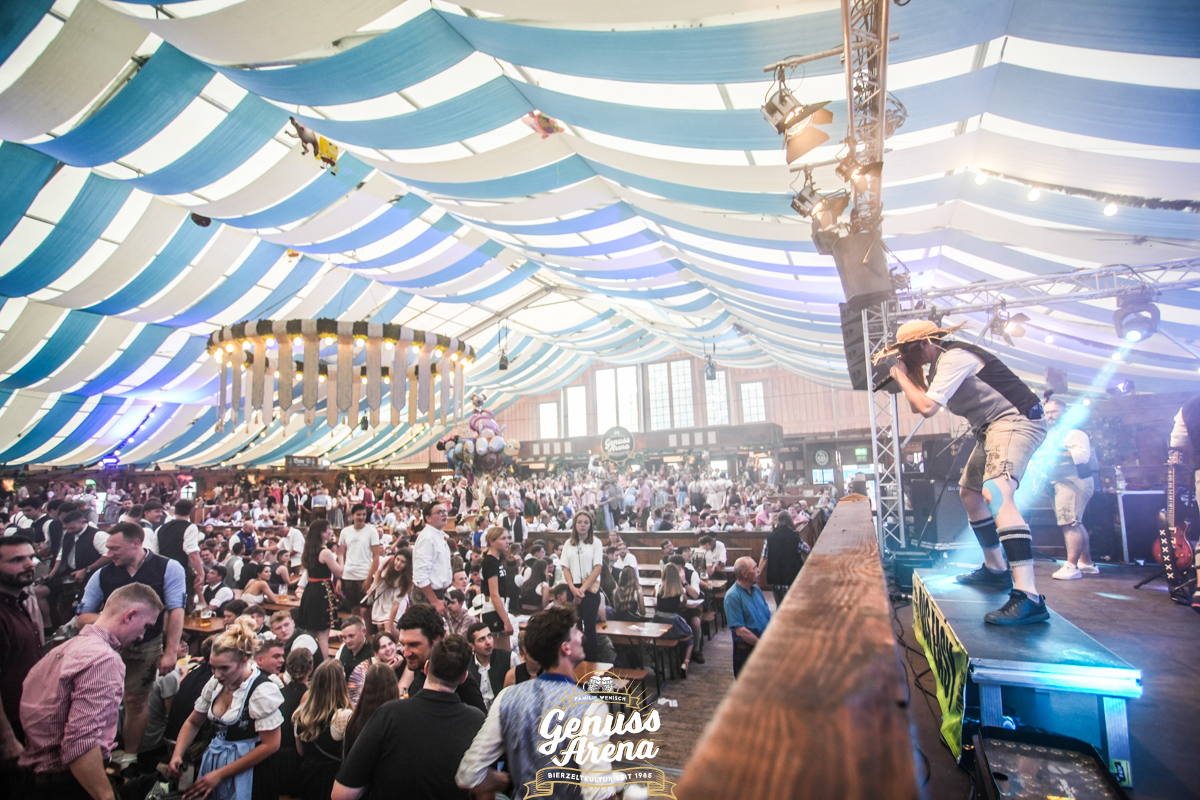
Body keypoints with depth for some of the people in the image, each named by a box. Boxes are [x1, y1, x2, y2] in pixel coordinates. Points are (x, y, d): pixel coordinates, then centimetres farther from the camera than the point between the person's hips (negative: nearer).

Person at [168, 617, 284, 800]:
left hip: (247, 770, -6)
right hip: (212, 760, 6)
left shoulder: (262, 690, -22)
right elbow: (193, 723, 12)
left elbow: (270, 745, -21)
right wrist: (177, 755, -6)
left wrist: (220, 774, -17)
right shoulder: (216, 683, -2)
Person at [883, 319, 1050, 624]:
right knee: (969, 493, 19)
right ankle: (996, 570, 34)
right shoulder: (938, 365, 13)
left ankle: (1028, 597, -37)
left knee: (998, 494, -29)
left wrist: (901, 375, -13)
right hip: (993, 427, 11)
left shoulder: (953, 357, -18)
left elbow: (927, 407, -26)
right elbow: (918, 407, 13)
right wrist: (910, 374, 4)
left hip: (1015, 420, -11)